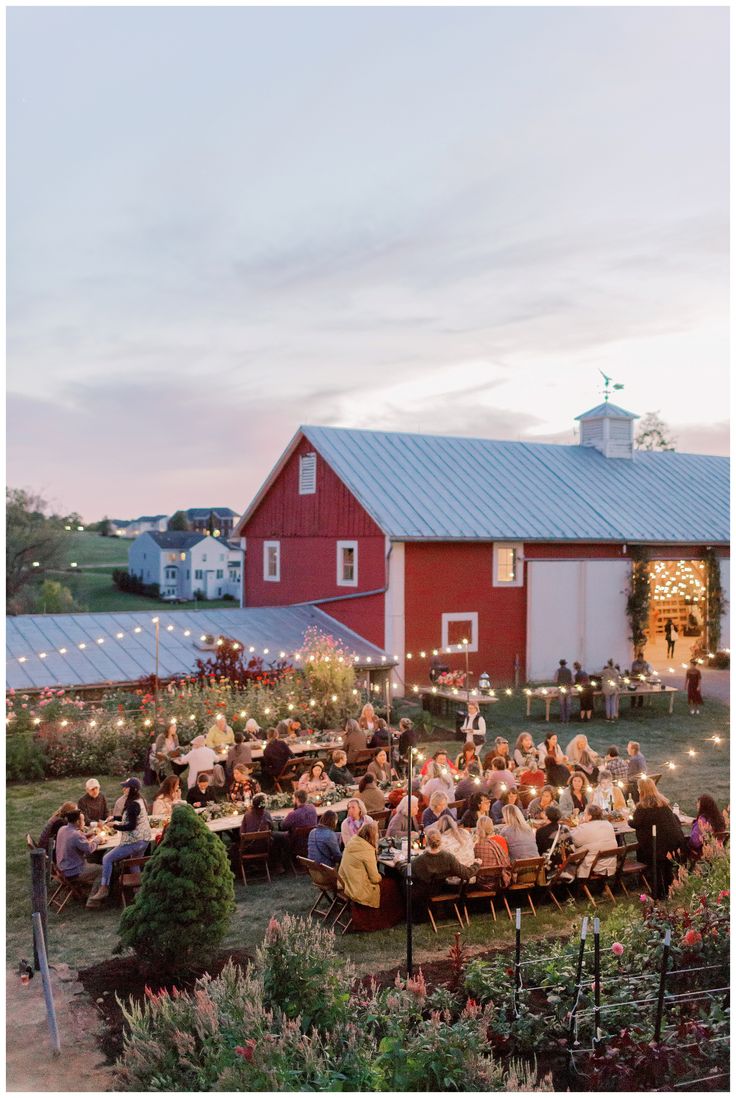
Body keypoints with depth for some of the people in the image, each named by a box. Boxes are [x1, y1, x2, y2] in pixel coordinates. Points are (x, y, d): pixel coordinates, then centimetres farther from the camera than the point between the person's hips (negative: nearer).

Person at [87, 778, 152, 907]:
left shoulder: (133, 805, -20)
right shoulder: (140, 801, 9)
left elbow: (131, 826, -21)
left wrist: (115, 826, -12)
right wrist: (115, 817, 14)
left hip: (133, 841, -10)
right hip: (144, 840, 10)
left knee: (107, 859, -3)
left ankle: (104, 889, -2)